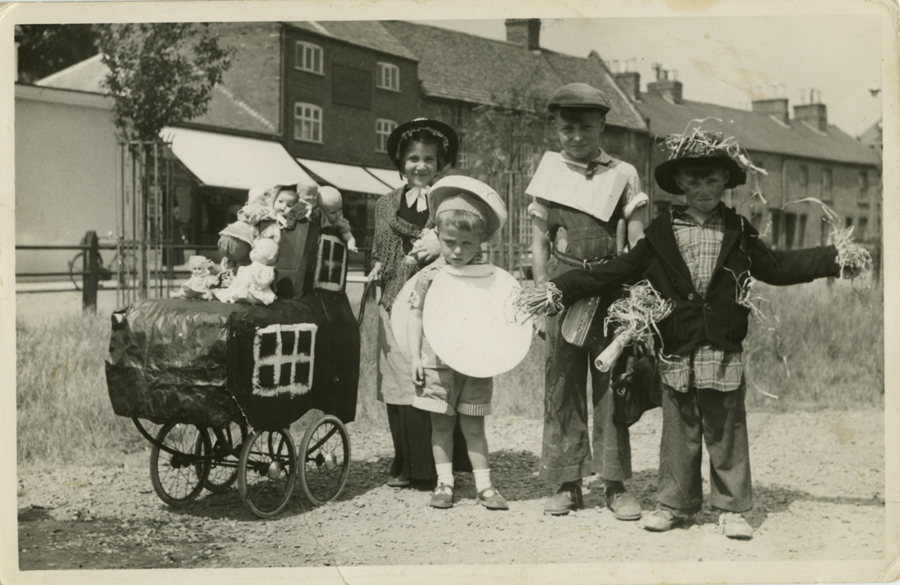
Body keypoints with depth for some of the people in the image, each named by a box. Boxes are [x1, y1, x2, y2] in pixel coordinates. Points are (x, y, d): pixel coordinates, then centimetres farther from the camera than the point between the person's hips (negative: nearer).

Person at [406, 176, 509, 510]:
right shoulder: (430, 276, -2)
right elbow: (415, 316, 1)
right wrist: (414, 356, -4)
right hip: (437, 362, 0)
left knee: (473, 426, 5)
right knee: (441, 424, 7)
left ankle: (484, 485, 12)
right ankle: (444, 483, 16)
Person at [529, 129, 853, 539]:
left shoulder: (739, 232, 7)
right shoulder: (661, 233, 4)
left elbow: (776, 267, 14)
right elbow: (617, 272, 6)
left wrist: (835, 259, 8)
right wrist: (562, 289, 0)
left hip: (724, 351, 0)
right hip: (676, 352, 0)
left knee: (726, 432, 6)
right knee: (678, 432, 8)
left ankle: (731, 508, 16)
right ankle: (675, 504, 20)